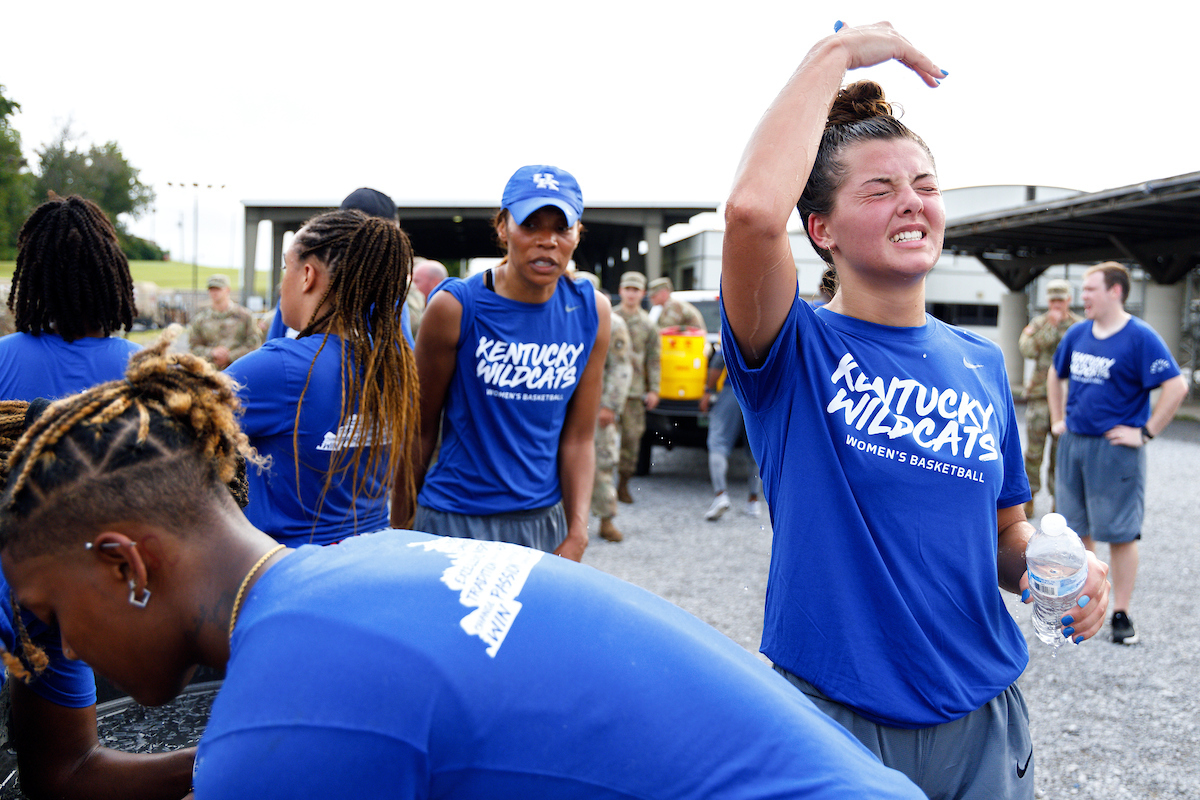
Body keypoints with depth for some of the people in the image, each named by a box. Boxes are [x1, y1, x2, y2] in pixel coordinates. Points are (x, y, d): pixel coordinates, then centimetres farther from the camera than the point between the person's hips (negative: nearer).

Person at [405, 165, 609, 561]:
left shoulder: (593, 311, -2)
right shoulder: (455, 306, -11)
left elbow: (579, 438, 1)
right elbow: (421, 429, -2)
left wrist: (577, 534, -6)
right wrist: (399, 526, 3)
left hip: (545, 518, 3)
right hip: (456, 521, -3)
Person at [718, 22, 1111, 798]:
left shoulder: (982, 363, 5)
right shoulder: (798, 351, -11)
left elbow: (1008, 532, 13)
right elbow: (753, 208, -31)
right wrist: (837, 51, -19)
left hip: (981, 717, 5)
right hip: (830, 717, -4)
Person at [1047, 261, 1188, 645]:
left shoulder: (1140, 337, -11)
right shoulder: (1077, 334, 8)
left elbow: (1176, 386, -16)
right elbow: (1055, 375, 25)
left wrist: (1145, 433, -16)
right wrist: (1057, 420, 17)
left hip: (1115, 448, -6)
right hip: (1072, 444, 6)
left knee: (1120, 533, 1)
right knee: (1077, 529, 14)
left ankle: (1122, 614, 11)